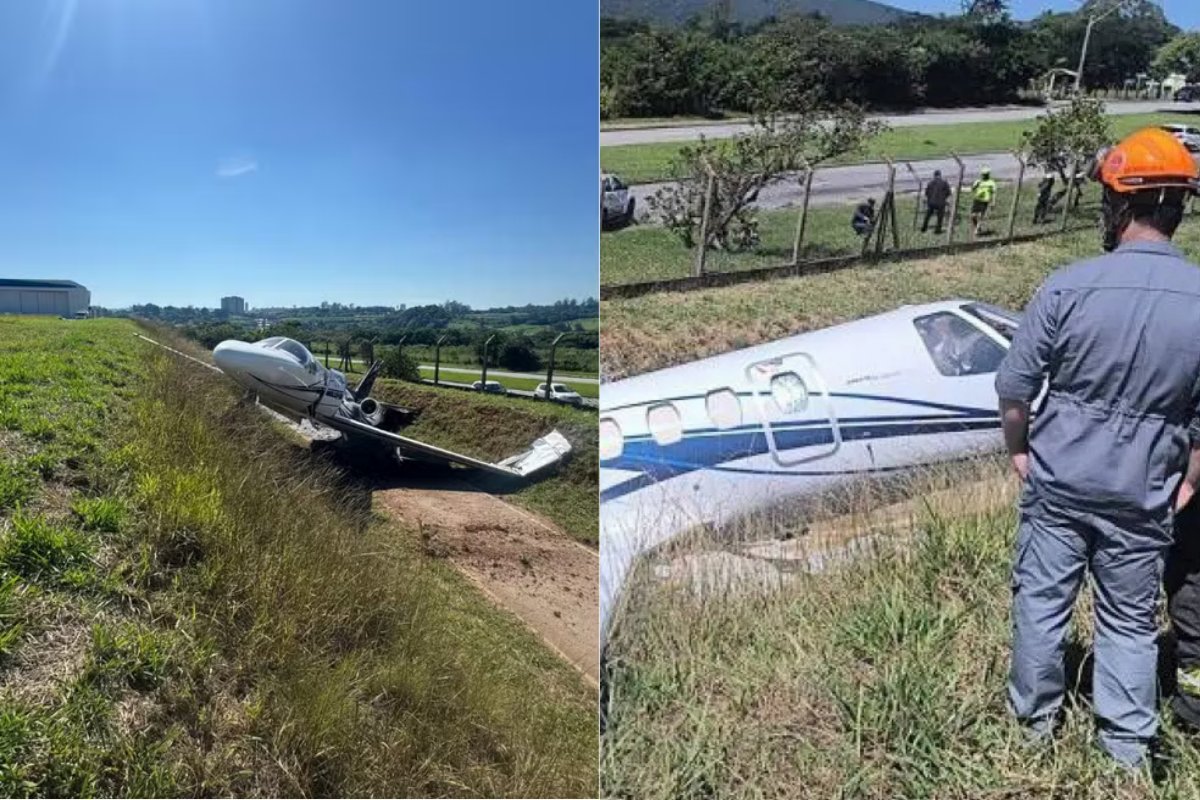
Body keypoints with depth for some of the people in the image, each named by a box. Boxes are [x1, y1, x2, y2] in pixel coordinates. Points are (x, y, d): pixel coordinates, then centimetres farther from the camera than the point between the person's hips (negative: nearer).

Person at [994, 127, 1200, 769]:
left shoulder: (1068, 286, -16)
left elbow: (1014, 389, -11)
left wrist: (1017, 450, 7)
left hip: (1058, 480, -1)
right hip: (1141, 493, 2)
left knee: (1041, 600, 15)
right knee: (1130, 619, 17)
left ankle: (1036, 717, 32)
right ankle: (1128, 746, 31)